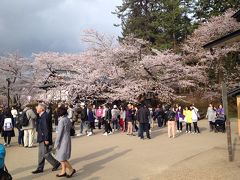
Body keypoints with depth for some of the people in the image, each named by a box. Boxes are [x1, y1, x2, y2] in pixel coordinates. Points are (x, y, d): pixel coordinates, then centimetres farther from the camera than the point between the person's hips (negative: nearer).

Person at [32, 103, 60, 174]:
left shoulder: (45, 116, -21)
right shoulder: (41, 116, 10)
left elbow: (46, 129, -24)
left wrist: (46, 139, -23)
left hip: (44, 138, -10)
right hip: (41, 138, 10)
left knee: (45, 153, -2)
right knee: (41, 153, 15)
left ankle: (56, 163, 14)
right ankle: (40, 168, 24)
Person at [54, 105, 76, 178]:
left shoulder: (61, 120, -18)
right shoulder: (68, 119, 7)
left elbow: (59, 132, -19)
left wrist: (56, 143, -13)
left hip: (63, 140, -9)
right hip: (67, 139, 9)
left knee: (61, 158, 0)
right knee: (63, 157, 16)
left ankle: (71, 169, 6)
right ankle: (63, 171, 22)